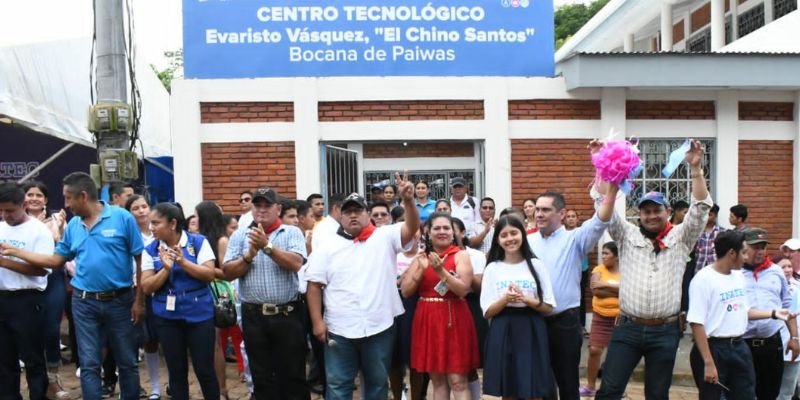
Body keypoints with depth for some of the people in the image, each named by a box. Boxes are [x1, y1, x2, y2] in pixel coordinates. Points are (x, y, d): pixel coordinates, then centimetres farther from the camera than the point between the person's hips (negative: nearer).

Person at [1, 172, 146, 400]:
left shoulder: (122, 218, -11)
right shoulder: (72, 226, 5)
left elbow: (140, 261, -9)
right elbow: (56, 261, 14)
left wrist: (139, 300, -9)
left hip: (119, 300, -4)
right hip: (84, 303, 4)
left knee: (127, 362, 9)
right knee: (89, 364, 7)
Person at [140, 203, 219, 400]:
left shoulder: (199, 242, -5)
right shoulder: (150, 250, 0)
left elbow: (209, 275, -10)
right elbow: (147, 287, -3)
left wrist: (182, 261, -20)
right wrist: (166, 268, -18)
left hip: (199, 314, -2)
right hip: (168, 317, 2)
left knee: (205, 370, 4)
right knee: (176, 371, 11)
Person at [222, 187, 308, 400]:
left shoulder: (292, 232, 0)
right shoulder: (239, 235, 7)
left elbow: (296, 263, -16)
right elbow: (228, 273, 0)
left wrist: (267, 246, -20)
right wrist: (250, 255, -14)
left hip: (288, 314, -2)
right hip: (253, 316, 2)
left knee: (292, 374, 8)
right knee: (261, 376, 13)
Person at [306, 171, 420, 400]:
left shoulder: (385, 237, 0)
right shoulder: (327, 246, 1)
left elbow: (412, 228, -14)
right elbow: (314, 286, 0)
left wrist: (408, 200, -31)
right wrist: (317, 321, -6)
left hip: (379, 327, 0)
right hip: (339, 330, 0)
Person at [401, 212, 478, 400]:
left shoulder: (461, 255, -2)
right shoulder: (421, 258, 9)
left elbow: (463, 289, -14)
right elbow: (406, 292, 2)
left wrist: (441, 271, -23)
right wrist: (421, 270, -11)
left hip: (454, 320, -4)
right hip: (427, 321, 4)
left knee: (458, 381, -3)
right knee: (437, 381, 11)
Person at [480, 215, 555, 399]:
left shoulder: (536, 265, 2)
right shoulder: (492, 268, 2)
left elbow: (548, 307, 1)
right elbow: (487, 312, 0)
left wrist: (526, 299, -16)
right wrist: (505, 299, -18)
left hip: (532, 332, 0)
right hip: (503, 333, 1)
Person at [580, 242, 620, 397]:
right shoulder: (599, 269, 0)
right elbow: (595, 290, -14)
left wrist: (606, 284, -18)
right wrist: (618, 291, -16)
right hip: (600, 317, 1)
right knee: (594, 350, -1)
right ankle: (590, 386, 13)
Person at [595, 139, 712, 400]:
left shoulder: (681, 238, 5)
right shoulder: (627, 235, 6)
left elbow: (701, 207, -4)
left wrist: (695, 167, -14)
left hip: (665, 331, 0)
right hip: (628, 328, 0)